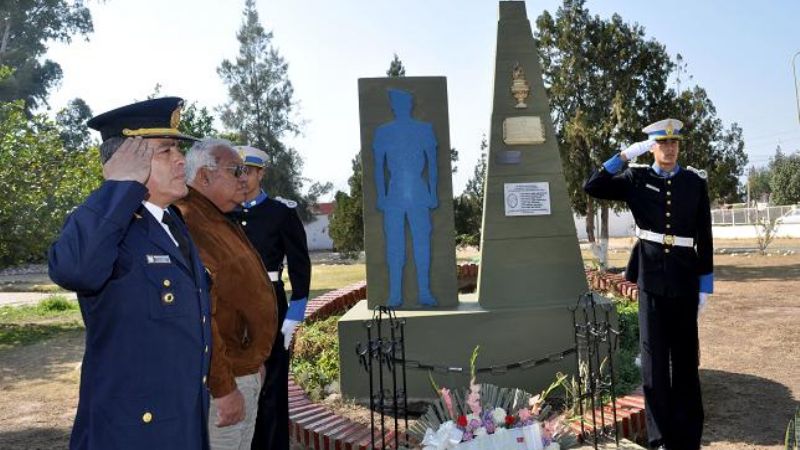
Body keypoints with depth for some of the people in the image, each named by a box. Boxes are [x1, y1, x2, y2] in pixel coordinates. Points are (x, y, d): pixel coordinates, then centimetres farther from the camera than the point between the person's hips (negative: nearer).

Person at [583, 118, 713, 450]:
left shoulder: (696, 182, 4)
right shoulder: (636, 179, 3)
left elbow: (704, 236, 4)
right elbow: (592, 187, -9)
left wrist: (706, 284, 3)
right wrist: (625, 155, -8)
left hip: (685, 279, 1)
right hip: (651, 277, -1)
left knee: (685, 355, 8)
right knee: (654, 357, 2)